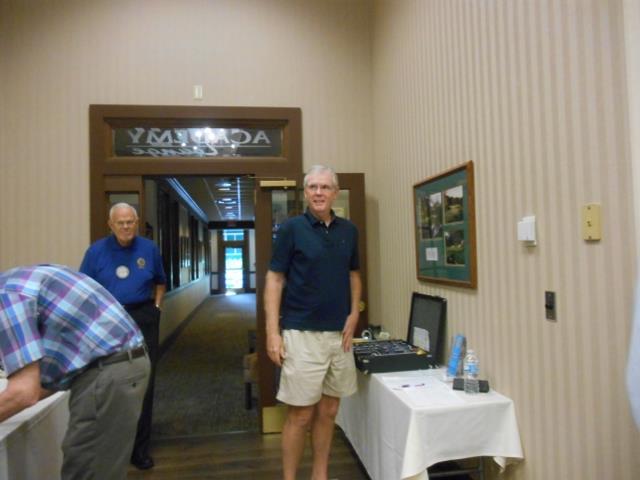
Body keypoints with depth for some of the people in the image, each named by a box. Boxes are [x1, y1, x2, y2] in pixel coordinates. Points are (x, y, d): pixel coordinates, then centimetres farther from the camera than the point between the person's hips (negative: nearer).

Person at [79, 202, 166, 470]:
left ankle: (140, 448, 23)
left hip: (144, 319, 1)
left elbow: (160, 282, 16)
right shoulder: (96, 251, -1)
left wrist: (156, 307, 6)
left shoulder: (149, 248, 2)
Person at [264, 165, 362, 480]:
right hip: (302, 334, -4)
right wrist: (273, 332, -14)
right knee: (301, 415, 3)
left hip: (339, 334, 5)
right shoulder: (291, 228, -7)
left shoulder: (349, 231, 7)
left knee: (328, 412, 14)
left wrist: (354, 315, 3)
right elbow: (274, 279, -7)